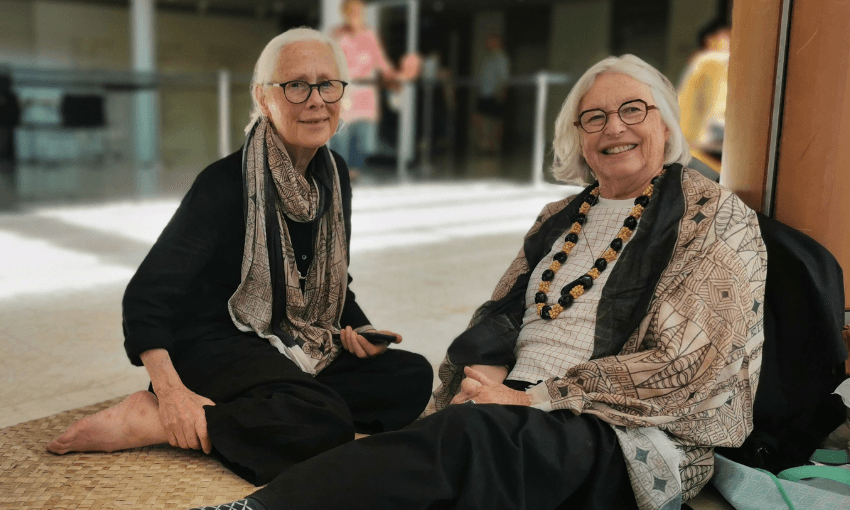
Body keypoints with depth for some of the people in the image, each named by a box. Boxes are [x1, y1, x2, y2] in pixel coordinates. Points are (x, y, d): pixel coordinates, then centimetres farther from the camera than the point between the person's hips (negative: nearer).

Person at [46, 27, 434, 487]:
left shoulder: (334, 175, 4)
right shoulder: (226, 183, -16)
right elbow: (147, 293, -17)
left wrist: (357, 329, -3)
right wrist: (170, 389, -29)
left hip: (299, 350, 8)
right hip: (215, 343, -8)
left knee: (413, 377, -11)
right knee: (323, 422, -33)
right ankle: (153, 420, -18)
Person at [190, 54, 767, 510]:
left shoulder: (717, 219, 2)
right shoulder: (559, 220, 20)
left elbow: (681, 367, -9)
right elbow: (497, 320, 16)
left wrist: (534, 399, -15)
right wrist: (480, 379, -8)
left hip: (633, 438, -5)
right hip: (514, 410, 5)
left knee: (470, 437, -35)